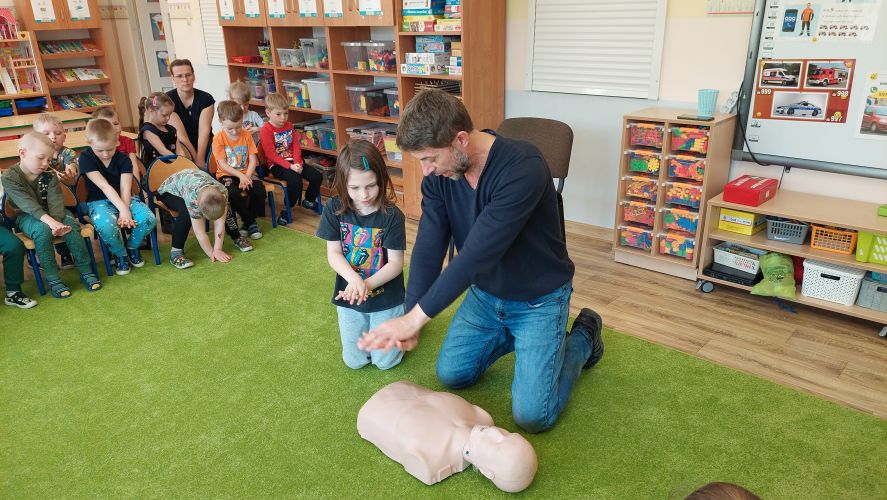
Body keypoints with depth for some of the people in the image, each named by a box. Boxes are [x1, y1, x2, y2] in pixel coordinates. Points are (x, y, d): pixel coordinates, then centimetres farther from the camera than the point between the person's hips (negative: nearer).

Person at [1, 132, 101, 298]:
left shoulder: (49, 174, -4)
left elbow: (55, 200, -14)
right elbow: (27, 204, -28)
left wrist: (57, 222, -33)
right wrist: (50, 221, -42)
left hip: (51, 213, 3)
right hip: (27, 216, -3)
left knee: (71, 225, -25)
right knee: (42, 229, -34)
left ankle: (86, 271, -15)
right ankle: (52, 278, -26)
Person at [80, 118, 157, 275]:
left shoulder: (123, 159, -3)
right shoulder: (86, 158, -10)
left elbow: (125, 188, -13)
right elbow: (104, 186, -21)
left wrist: (125, 210, -31)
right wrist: (123, 210, -31)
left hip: (124, 199, 3)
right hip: (99, 201, -2)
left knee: (149, 219, -26)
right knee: (107, 226, -37)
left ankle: (132, 246, 6)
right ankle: (120, 254, -4)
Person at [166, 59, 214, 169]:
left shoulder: (206, 98, -3)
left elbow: (204, 131, -13)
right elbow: (181, 135, -16)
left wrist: (200, 160, -23)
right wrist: (197, 161, -21)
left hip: (204, 146, 2)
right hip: (182, 149, -2)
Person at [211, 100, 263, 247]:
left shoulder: (246, 135, 3)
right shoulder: (219, 139, -5)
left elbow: (253, 160, -1)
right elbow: (223, 165, -10)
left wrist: (247, 177, -17)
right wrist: (240, 175, -22)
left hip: (246, 174, 3)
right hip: (227, 176, -3)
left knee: (260, 190, -25)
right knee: (234, 194, -34)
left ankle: (249, 221, 2)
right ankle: (250, 223, -8)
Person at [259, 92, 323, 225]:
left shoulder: (289, 126, 11)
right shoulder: (266, 130, -10)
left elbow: (296, 146, 7)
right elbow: (271, 155, -16)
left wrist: (297, 163, -11)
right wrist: (290, 166, -23)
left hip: (293, 162, 7)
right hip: (277, 165, -7)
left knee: (317, 176, -7)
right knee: (295, 180, -33)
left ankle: (308, 200, 19)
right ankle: (286, 210, -14)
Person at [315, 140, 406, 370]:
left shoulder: (392, 215, -19)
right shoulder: (335, 209, -12)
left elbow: (396, 263, -17)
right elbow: (333, 253, -11)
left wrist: (367, 285, -31)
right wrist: (354, 279, -29)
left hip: (386, 297, -2)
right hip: (350, 298, 2)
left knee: (385, 361, 7)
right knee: (355, 361, 11)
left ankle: (399, 317, 33)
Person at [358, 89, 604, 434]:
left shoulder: (523, 167, -34)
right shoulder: (438, 174, -12)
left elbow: (479, 253, -38)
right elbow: (428, 248, -15)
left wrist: (415, 318, -35)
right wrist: (410, 321, -25)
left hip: (538, 298, -6)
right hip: (485, 292, 6)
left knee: (532, 415, -7)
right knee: (451, 374, 12)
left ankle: (583, 336, 18)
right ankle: (513, 336, 31)